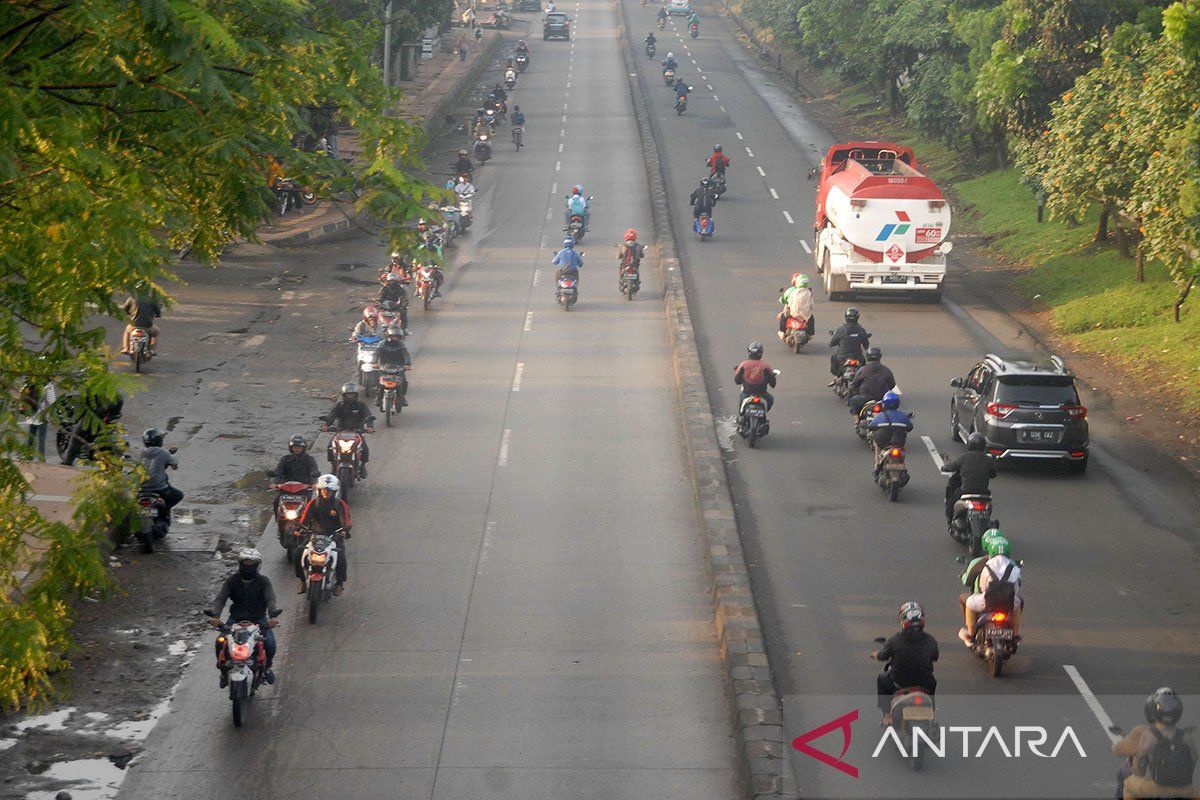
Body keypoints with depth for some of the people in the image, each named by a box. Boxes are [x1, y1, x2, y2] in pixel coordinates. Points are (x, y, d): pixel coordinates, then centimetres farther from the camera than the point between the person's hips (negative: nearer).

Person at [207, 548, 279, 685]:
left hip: (258, 619, -1)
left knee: (270, 643, -23)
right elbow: (221, 598, -11)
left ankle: (267, 667, 10)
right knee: (220, 643, -21)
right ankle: (224, 671, 5)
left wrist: (272, 616, -39)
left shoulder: (263, 581, -4)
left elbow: (271, 599, -17)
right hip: (236, 618, 1)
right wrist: (215, 615, -32)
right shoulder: (232, 580, -1)